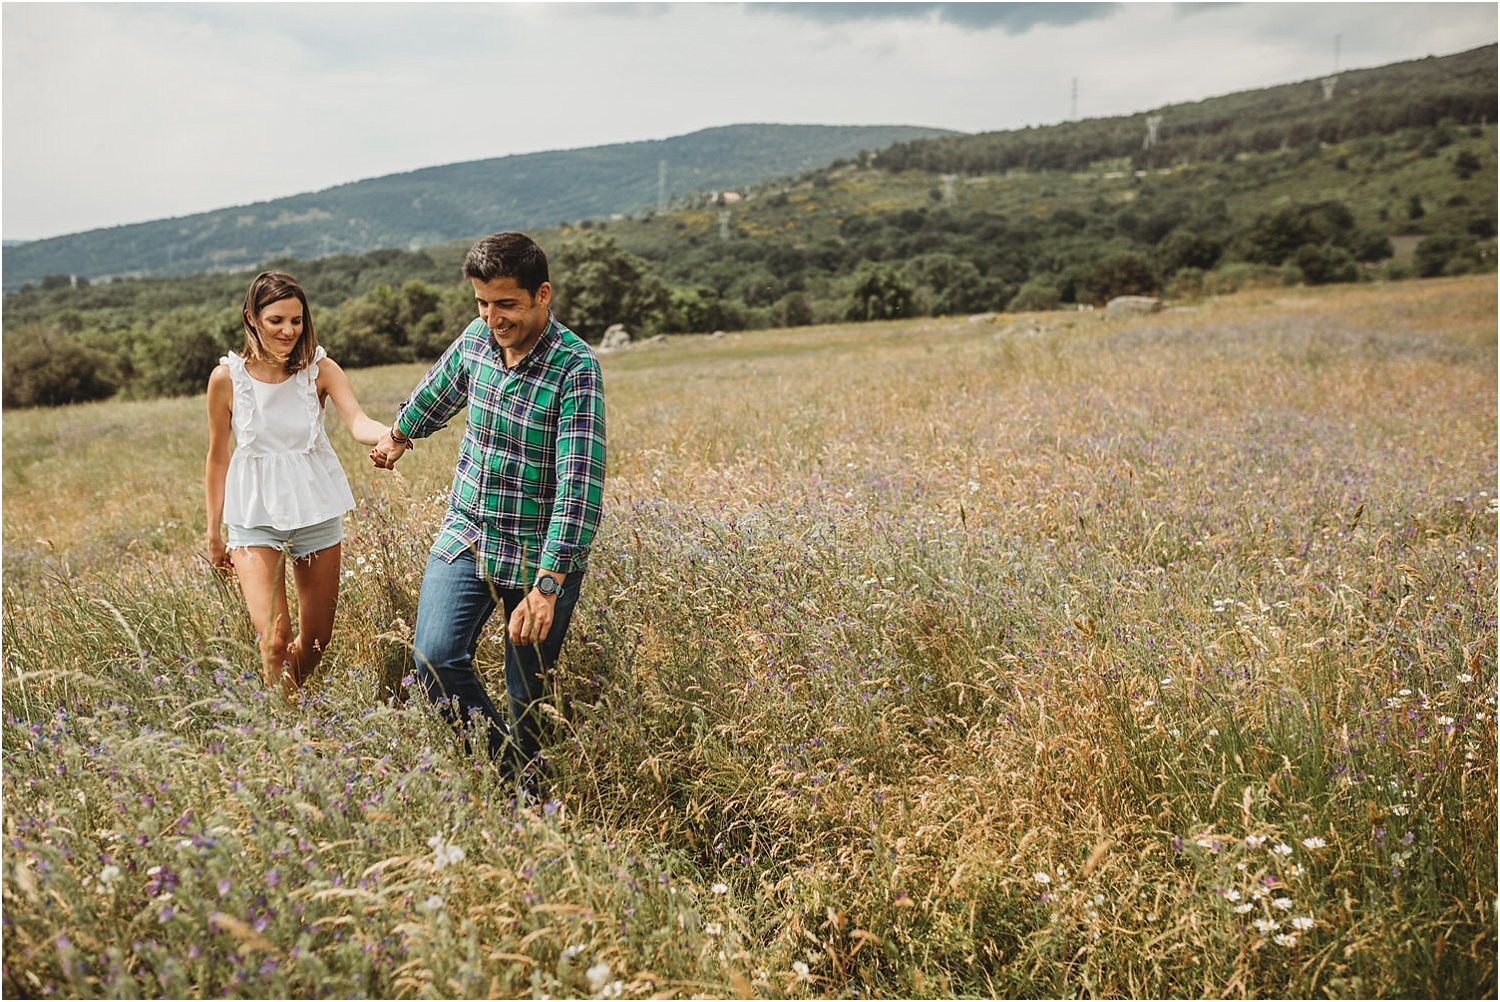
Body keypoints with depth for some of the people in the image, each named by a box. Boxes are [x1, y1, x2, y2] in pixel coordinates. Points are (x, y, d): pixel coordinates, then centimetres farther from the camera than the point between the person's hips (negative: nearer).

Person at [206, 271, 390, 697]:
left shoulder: (319, 369, -8)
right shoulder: (227, 378, -8)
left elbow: (358, 421, -25)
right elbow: (218, 458, 2)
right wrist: (214, 533, 8)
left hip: (316, 513, 2)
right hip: (255, 518, -1)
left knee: (315, 642, 12)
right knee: (275, 640, -16)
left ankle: (289, 700, 40)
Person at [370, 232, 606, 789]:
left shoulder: (575, 369, -20)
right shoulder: (476, 338, -1)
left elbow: (580, 486, -26)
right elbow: (439, 391, 23)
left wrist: (548, 586, -33)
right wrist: (400, 434, 41)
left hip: (540, 558, -5)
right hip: (465, 536, 5)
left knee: (528, 696, 3)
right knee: (435, 660, -12)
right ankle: (506, 768, 6)